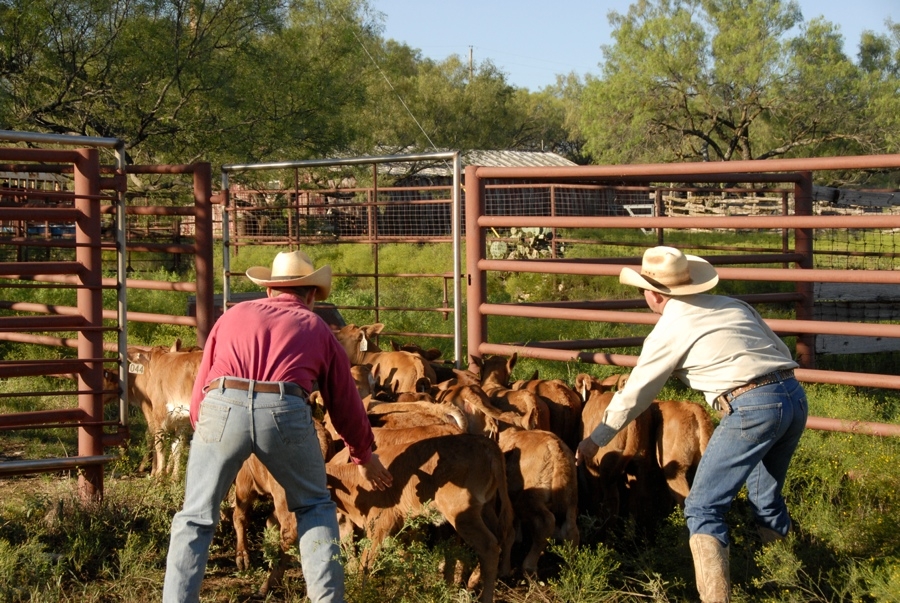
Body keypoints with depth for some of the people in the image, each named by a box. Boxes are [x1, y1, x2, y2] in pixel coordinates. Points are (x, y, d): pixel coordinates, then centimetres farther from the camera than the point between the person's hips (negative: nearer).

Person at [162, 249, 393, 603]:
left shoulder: (233, 316, 28)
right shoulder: (317, 329, 25)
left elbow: (199, 389, 25)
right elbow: (346, 404, 30)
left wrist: (201, 424, 41)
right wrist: (365, 457, 44)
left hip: (220, 408, 0)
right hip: (286, 413, 0)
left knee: (195, 518, 13)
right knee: (314, 507, 22)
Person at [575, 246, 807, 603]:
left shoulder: (668, 331, 5)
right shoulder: (731, 305, 21)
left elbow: (633, 395, 13)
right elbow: (780, 350, 21)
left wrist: (595, 441, 25)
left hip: (752, 407, -7)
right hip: (794, 396, 7)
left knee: (703, 508, -2)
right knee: (767, 498, 25)